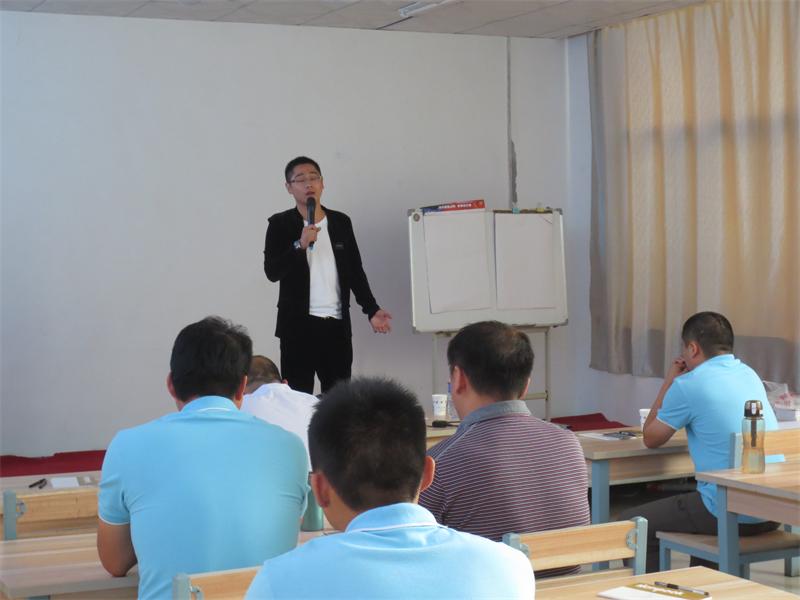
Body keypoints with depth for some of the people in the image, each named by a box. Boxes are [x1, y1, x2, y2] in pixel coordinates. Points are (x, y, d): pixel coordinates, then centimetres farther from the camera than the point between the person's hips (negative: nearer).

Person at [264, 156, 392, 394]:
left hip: (337, 324, 3)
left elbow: (355, 271, 14)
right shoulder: (280, 224, 1)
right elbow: (272, 272, -8)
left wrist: (372, 310, 7)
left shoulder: (341, 222, 11)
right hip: (299, 324, -3)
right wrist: (300, 245, -20)